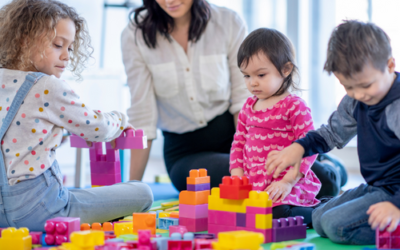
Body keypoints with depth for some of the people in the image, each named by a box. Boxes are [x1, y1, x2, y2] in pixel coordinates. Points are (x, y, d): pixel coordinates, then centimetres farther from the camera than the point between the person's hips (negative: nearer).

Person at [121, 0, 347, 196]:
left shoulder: (229, 23, -4)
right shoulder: (136, 36, -6)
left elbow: (242, 102, -4)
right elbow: (142, 116, -6)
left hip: (235, 134, 1)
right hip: (185, 151, -1)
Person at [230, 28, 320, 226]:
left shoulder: (295, 106, -8)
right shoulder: (248, 107, 14)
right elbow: (239, 142, 19)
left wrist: (288, 181, -19)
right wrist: (237, 175, 3)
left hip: (283, 186, -8)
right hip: (252, 183, 8)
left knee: (276, 212, -34)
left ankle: (316, 211, 0)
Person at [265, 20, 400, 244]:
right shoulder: (355, 102, 4)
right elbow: (333, 132, 22)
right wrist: (299, 147, 6)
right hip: (373, 187, 10)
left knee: (336, 225, -22)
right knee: (319, 219, 10)